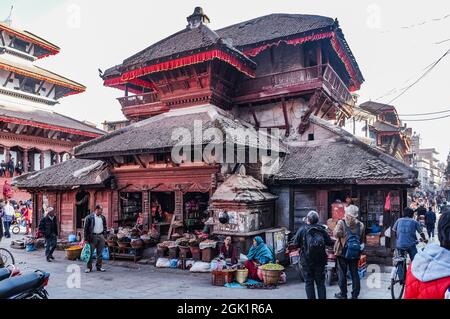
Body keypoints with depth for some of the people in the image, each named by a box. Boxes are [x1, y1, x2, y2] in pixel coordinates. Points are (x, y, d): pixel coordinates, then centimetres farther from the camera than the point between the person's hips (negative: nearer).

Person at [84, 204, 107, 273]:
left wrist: (104, 235, 7)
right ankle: (89, 267, 11)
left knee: (100, 253, 8)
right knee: (90, 253, 1)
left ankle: (99, 266, 17)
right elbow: (86, 228, -5)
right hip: (93, 236, -4)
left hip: (101, 236, 4)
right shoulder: (89, 217, -5)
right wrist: (86, 238, -8)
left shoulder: (103, 218, 10)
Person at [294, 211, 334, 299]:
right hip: (320, 261, 2)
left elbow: (296, 244, -8)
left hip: (306, 261, -2)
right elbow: (330, 243, 2)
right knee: (320, 282, 14)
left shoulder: (302, 230, -10)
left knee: (309, 282, 8)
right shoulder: (322, 230, -2)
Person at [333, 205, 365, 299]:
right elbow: (362, 240, 5)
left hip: (342, 252, -3)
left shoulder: (341, 223, -14)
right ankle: (355, 294, 19)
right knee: (355, 274, 12)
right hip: (355, 253, 4)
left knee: (342, 273, 8)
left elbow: (335, 234, -22)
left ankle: (343, 294, 17)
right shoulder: (360, 225, 0)